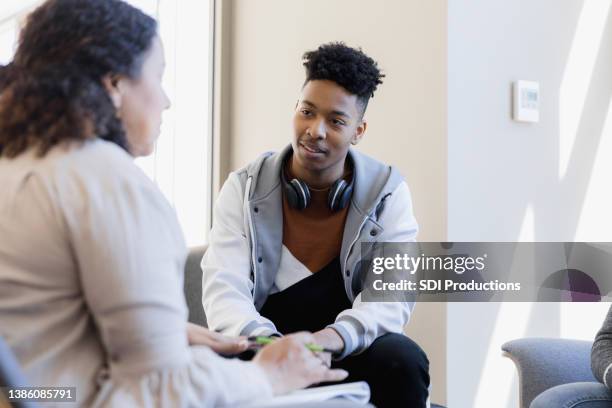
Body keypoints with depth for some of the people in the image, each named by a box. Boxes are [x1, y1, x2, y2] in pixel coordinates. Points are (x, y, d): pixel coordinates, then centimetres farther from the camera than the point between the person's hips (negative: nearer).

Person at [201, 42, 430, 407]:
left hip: (351, 354, 1)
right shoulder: (245, 188, -5)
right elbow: (224, 289, -15)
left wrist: (333, 337, -37)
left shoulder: (387, 192, -5)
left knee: (403, 359, -30)